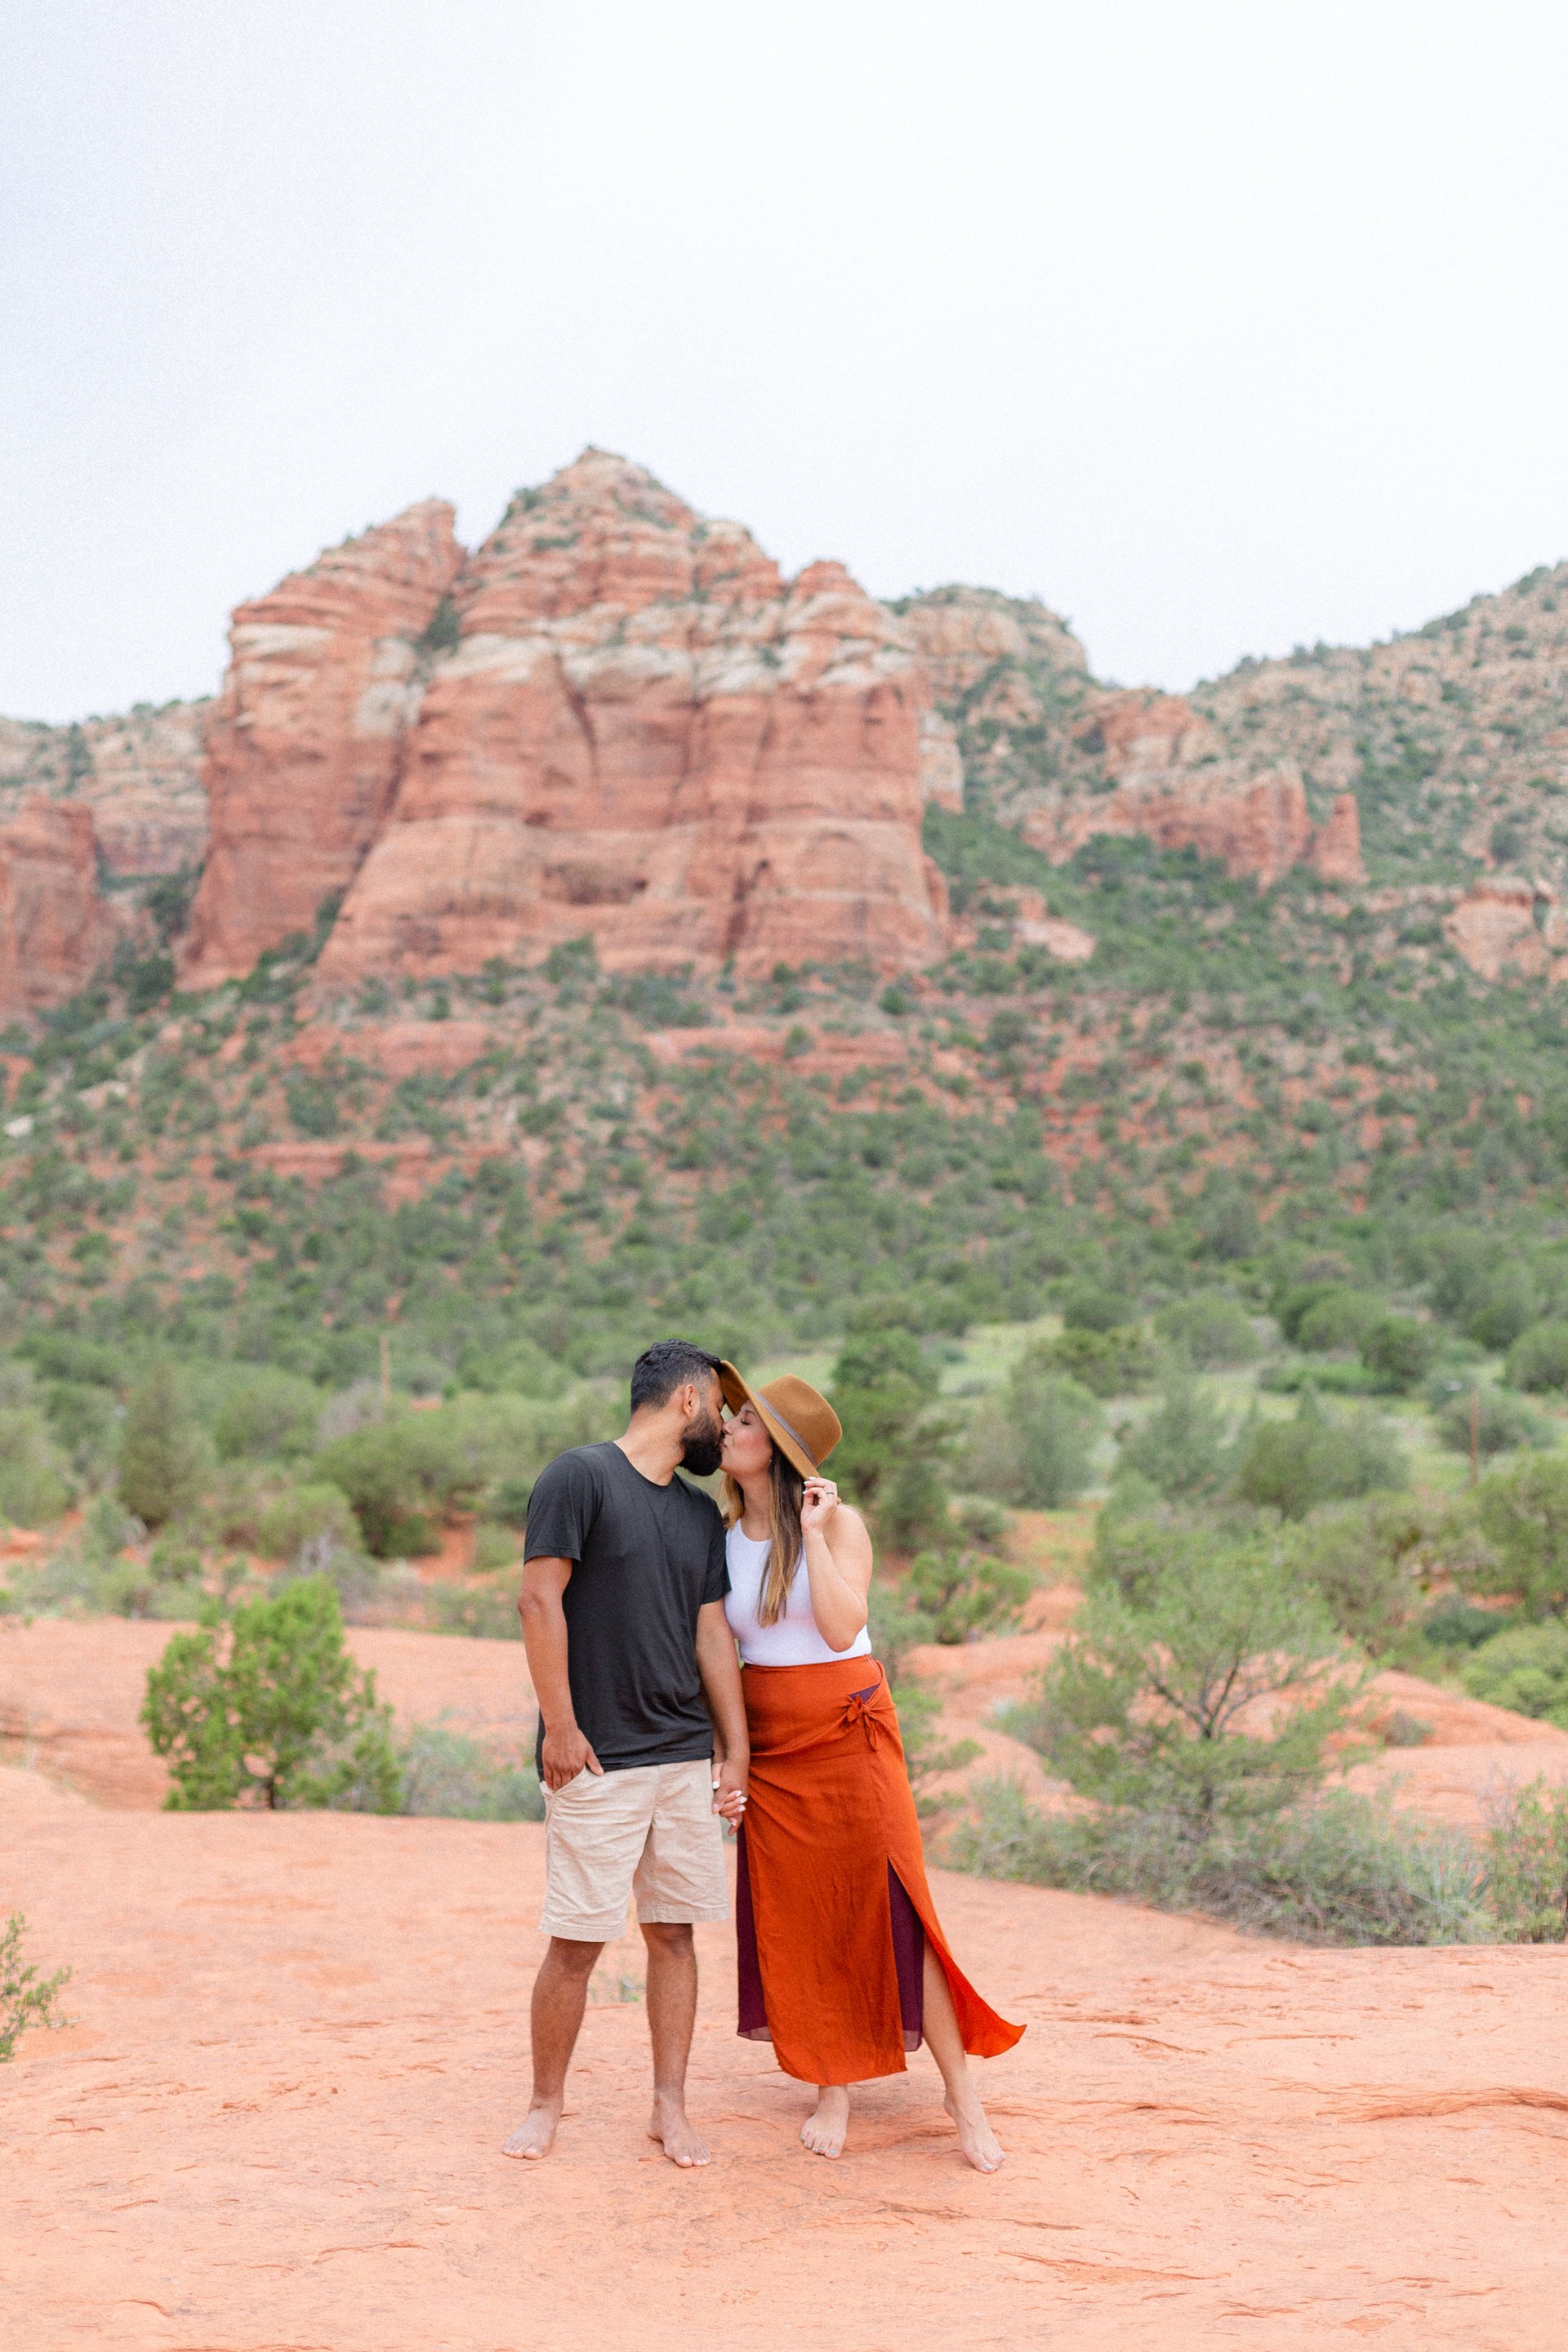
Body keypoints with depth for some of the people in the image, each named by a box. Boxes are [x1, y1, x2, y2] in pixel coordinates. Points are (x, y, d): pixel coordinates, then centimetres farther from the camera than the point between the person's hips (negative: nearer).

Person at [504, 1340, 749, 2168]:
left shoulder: (701, 1514, 15)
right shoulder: (580, 1476, -6)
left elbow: (711, 1634, 16)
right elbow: (539, 1601, -10)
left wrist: (736, 1751, 12)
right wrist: (560, 1726, -13)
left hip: (686, 1759, 6)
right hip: (596, 1762, -6)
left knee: (674, 1933, 8)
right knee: (576, 1941, -2)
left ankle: (670, 2107, 17)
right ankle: (545, 2105, 15)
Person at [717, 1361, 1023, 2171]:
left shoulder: (838, 1523, -7)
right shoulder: (722, 1534, 4)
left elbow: (841, 1626, -20)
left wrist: (814, 1532, -19)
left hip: (846, 1731, -4)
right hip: (768, 1745, 4)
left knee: (887, 1908, -5)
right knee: (798, 1917, 6)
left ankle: (961, 2090, 6)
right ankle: (832, 2087, 20)